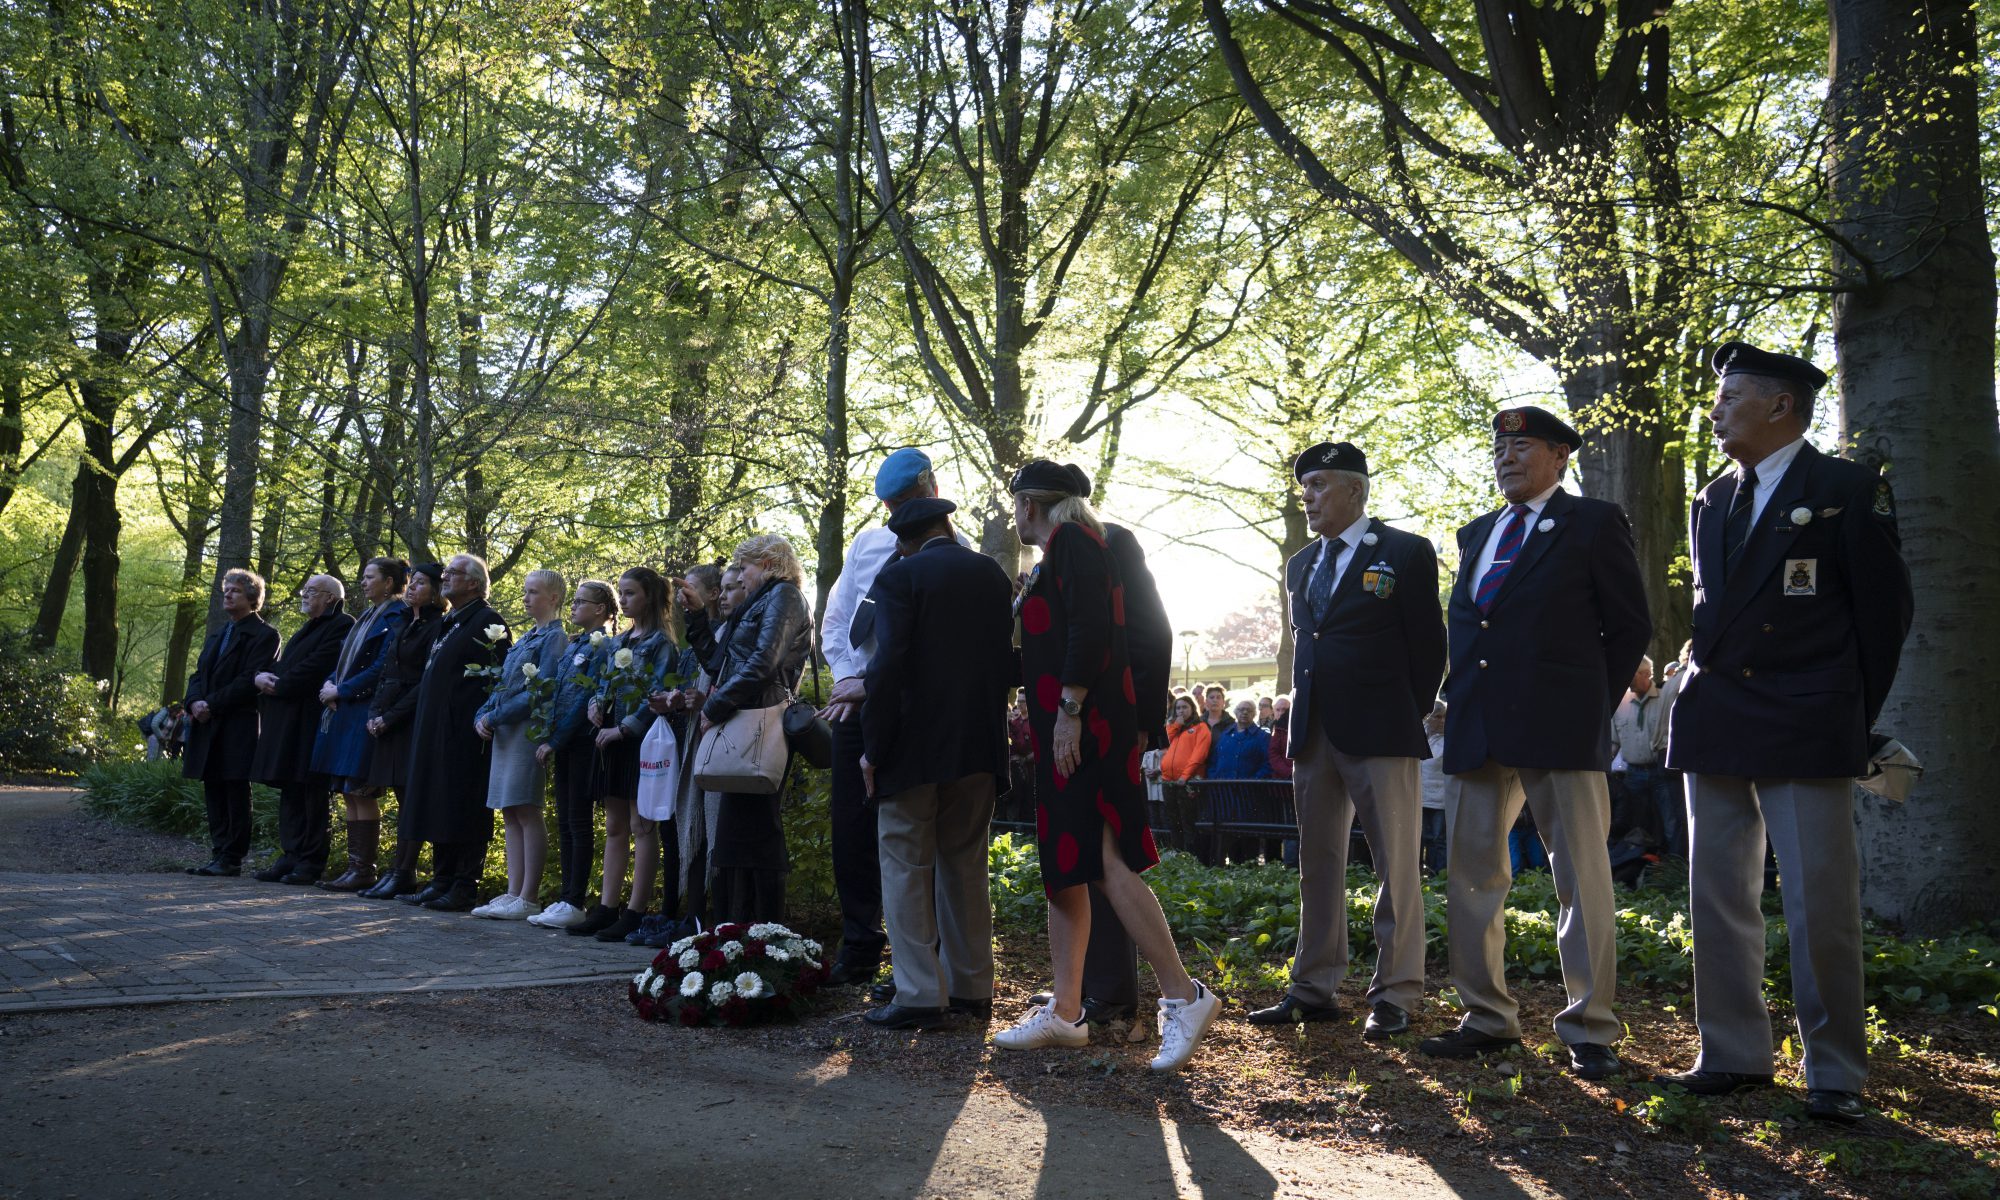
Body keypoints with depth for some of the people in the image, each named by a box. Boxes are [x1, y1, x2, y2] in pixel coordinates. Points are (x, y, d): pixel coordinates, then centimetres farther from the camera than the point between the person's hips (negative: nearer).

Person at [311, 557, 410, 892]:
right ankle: (354, 866, 11)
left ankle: (364, 869, -3)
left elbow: (382, 667, -15)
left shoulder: (395, 617, -7)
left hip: (367, 711, -9)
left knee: (361, 793, -8)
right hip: (344, 712, 9)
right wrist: (329, 683, 1)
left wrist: (342, 691, -12)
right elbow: (344, 659, 21)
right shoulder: (366, 617, 20)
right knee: (349, 794, 8)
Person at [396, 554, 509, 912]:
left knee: (463, 811, -5)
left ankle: (464, 888, -1)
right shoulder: (446, 624, 20)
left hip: (465, 734, -9)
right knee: (437, 806, 10)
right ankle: (442, 880, 16)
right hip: (435, 732, 9)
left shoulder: (487, 621, -8)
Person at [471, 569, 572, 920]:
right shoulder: (525, 638, 19)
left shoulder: (554, 638, -7)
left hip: (529, 729, -9)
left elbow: (539, 692, -16)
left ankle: (528, 899, -4)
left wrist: (495, 716, -14)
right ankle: (513, 894, 11)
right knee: (510, 814, 8)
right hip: (504, 732, 9)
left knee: (526, 812, -7)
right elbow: (502, 684, 19)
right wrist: (482, 716, 2)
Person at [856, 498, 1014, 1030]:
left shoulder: (899, 577, -8)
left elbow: (888, 666, -15)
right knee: (966, 866, 13)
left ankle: (920, 995, -2)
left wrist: (873, 746, -9)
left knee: (907, 869, 1)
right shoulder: (992, 574, 8)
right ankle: (971, 988, 18)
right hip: (980, 746, 6)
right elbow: (1006, 658, 11)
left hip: (916, 747, -6)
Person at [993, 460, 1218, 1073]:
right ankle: (1064, 1011, 13)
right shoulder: (1056, 554, 22)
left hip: (1084, 729, -10)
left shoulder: (1072, 540, -8)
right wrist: (1037, 714, 22)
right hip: (1065, 733, 10)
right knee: (1065, 868, 9)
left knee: (1103, 862, -14)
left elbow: (1091, 628, -20)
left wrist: (1069, 710, -21)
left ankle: (1184, 995, -10)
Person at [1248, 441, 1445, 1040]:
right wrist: (1301, 718, 12)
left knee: (1396, 866, -2)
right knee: (1317, 864, 10)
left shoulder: (1406, 553, -2)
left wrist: (1408, 717, -3)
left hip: (1380, 732, -6)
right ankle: (1314, 987, 18)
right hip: (1314, 735, 7)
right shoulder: (1300, 565, 17)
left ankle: (1395, 994, 5)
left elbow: (1428, 646, -2)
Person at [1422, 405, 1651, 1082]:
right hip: (1481, 731, 6)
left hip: (1559, 725, -6)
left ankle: (1589, 1031, 6)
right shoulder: (1476, 535, 20)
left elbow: (1629, 628, 2)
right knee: (1473, 875, 7)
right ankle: (1488, 1018, 17)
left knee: (1582, 879, -1)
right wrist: (1464, 702, 12)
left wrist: (1589, 706, 0)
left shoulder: (1594, 524, 3)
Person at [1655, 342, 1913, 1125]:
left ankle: (1836, 1074, 6)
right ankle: (1733, 1055, 18)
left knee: (1821, 906, -4)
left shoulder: (1849, 489, -1)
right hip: (1714, 729, 6)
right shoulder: (1711, 504, 16)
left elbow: (1884, 609, -1)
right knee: (1717, 898, 8)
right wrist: (1705, 695, 11)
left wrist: (1855, 715, 0)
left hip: (1807, 734, -6)